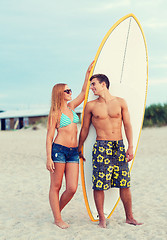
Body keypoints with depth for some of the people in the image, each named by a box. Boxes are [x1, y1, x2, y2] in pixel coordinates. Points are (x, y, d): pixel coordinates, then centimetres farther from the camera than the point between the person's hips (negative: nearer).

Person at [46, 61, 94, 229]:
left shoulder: (71, 107, 14)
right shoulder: (55, 114, -3)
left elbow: (83, 93, 21)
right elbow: (49, 137, -5)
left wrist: (88, 73, 17)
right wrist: (48, 158, -12)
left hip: (73, 152, 6)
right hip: (58, 150, -6)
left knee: (72, 188, 0)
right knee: (56, 186, 2)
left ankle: (57, 211, 21)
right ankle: (57, 219, 12)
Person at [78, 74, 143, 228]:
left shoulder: (120, 102, 7)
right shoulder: (91, 106, 4)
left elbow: (127, 125, 6)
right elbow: (85, 129, 11)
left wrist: (131, 146, -2)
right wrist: (79, 148, 13)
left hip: (119, 147, 2)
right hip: (101, 147, -1)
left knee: (125, 184, 5)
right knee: (99, 185, -3)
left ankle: (129, 217, 18)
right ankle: (102, 218, 11)